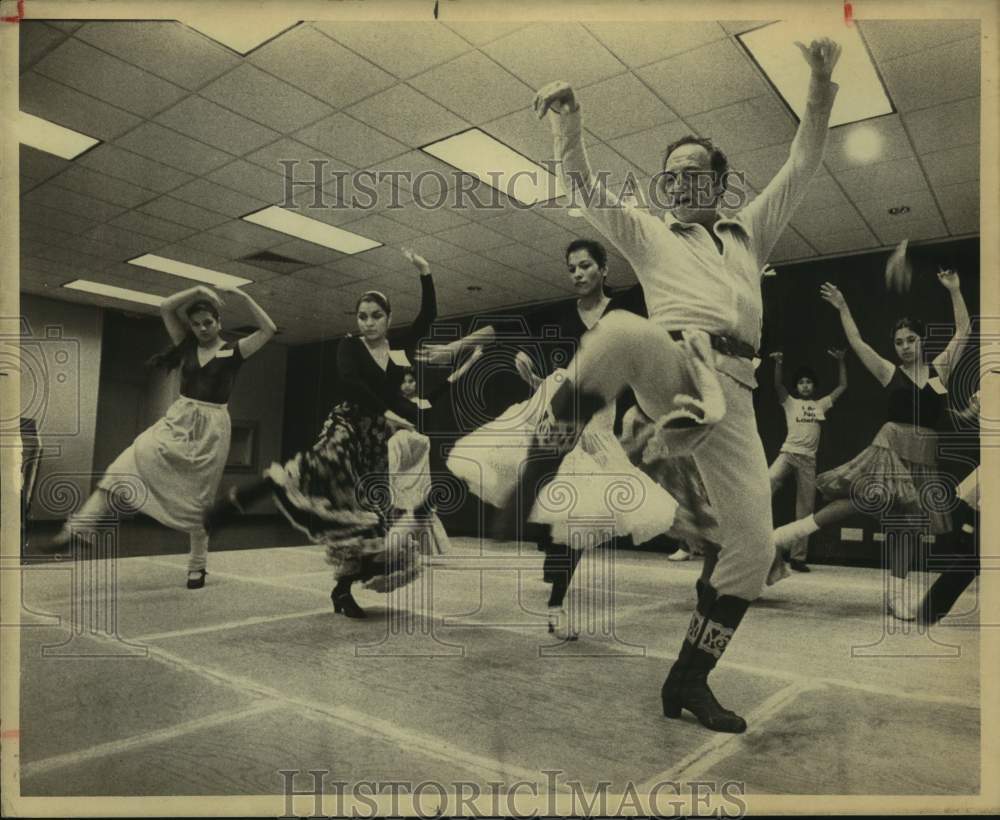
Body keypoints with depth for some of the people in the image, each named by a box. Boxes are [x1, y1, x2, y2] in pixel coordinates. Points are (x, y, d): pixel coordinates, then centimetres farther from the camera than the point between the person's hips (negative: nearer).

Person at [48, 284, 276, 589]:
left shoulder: (234, 351, 0)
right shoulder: (187, 346, 10)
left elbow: (269, 330, -12)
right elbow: (166, 307, 6)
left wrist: (243, 296, -12)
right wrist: (197, 291, -2)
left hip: (212, 429, -3)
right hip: (178, 420, 3)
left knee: (199, 498, 5)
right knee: (130, 461, -21)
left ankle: (197, 566, 20)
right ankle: (77, 526, -25)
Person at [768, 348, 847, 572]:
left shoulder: (821, 405, 17)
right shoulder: (790, 402, 9)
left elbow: (842, 386, 17)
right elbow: (777, 385, -6)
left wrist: (840, 361, 9)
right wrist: (779, 363, -21)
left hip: (809, 459, 3)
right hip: (788, 452, -3)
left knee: (805, 509, 2)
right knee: (769, 481, -35)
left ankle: (797, 557, 7)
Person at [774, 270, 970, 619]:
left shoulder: (940, 369, 9)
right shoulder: (889, 373, 4)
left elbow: (963, 331, 11)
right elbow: (856, 342, 3)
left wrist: (954, 291, 11)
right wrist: (843, 308, 5)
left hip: (925, 458, 3)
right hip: (890, 449, -3)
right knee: (853, 503, -17)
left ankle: (898, 594, 9)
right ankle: (777, 537, -15)